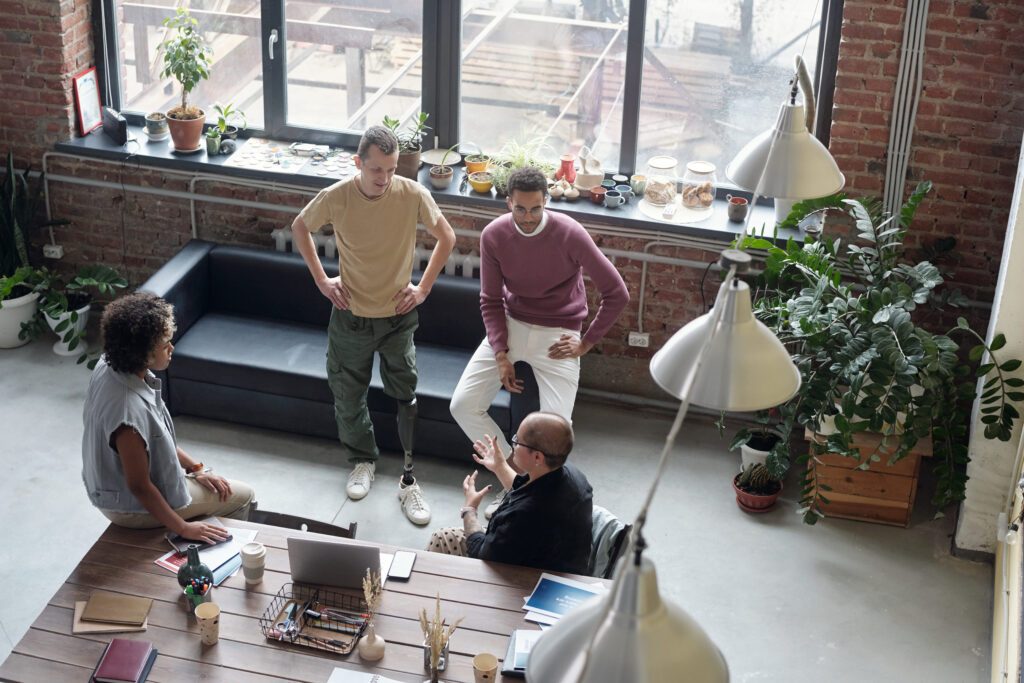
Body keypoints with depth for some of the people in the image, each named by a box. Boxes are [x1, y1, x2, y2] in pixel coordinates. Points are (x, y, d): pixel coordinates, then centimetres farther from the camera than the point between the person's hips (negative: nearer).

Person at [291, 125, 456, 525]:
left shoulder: (413, 196, -17)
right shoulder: (335, 198, -16)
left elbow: (446, 237, 0)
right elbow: (300, 228, 4)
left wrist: (423, 287, -3)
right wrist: (320, 279, 0)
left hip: (398, 316, -1)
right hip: (351, 316, 1)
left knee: (407, 398, 0)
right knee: (348, 397, 14)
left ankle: (409, 481, 14)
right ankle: (363, 461, 39)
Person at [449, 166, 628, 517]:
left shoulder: (570, 234, -19)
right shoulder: (493, 235, -10)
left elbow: (617, 294, -11)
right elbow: (491, 301, 1)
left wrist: (585, 344, -8)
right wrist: (501, 355, -10)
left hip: (557, 334, -3)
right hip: (510, 326, 3)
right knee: (462, 405, -10)